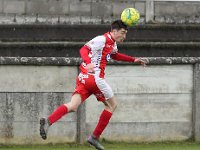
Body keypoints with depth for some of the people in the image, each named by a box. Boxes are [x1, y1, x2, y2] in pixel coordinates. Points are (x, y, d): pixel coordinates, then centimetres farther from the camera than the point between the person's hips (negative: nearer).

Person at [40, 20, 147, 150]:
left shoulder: (113, 44, 22)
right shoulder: (102, 39, -8)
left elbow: (115, 55, 45)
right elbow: (84, 49, -18)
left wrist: (133, 60, 42)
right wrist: (88, 62, -37)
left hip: (83, 78, 9)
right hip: (94, 77, -9)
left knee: (72, 106, -5)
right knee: (112, 105, 7)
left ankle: (48, 121, -27)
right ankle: (95, 137, 8)